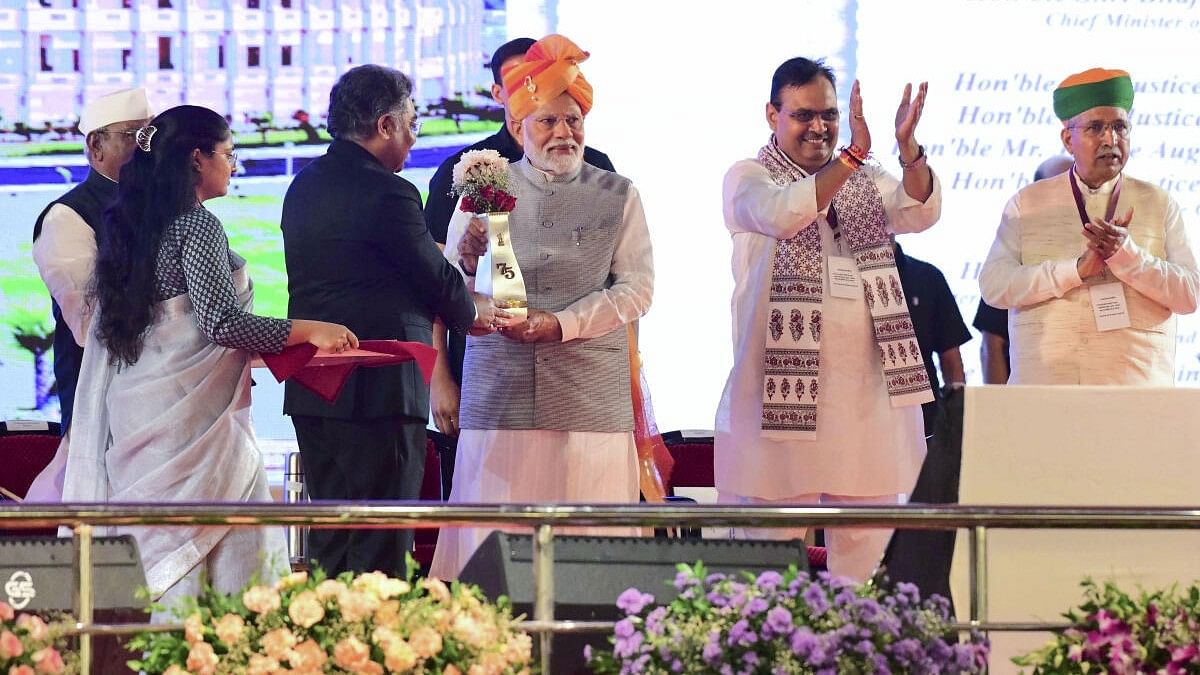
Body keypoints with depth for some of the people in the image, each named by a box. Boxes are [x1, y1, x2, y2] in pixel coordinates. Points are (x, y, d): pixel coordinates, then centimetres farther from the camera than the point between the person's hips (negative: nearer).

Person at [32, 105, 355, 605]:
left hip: (133, 409, 9)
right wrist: (308, 331, -11)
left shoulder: (129, 225, 14)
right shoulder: (196, 226, -11)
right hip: (191, 413, -9)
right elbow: (222, 321, -19)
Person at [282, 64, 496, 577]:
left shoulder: (304, 187, 12)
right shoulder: (387, 193, -15)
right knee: (380, 550, -4)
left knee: (327, 543, 13)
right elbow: (437, 282, -7)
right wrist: (472, 309, 15)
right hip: (379, 388, -8)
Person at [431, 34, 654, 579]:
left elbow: (637, 287, 2)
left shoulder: (617, 196, 10)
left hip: (590, 397, 0)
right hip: (499, 389, 0)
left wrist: (562, 323, -11)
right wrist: (468, 263, -13)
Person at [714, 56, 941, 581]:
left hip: (867, 393, 4)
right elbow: (782, 214, -21)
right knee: (772, 542, -3)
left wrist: (908, 148, -23)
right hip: (782, 389, -4)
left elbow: (920, 213, -4)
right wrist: (853, 154, -30)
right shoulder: (747, 179, 2)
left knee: (867, 544, 3)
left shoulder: (866, 182, 15)